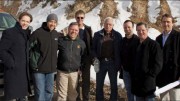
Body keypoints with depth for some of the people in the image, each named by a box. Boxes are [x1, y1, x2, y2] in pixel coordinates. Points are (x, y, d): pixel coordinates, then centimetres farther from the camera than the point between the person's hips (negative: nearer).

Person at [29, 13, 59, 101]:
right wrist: (33, 63, -13)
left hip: (51, 69, 5)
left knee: (49, 91, 16)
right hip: (39, 68, -5)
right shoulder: (37, 33, -11)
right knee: (40, 92, 0)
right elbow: (29, 48, -10)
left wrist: (55, 62, 11)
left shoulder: (57, 35, 6)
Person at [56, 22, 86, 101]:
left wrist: (80, 67, 7)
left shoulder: (81, 43, 4)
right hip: (62, 72, -2)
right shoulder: (61, 40, -3)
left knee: (73, 93, 14)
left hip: (74, 72, 2)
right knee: (61, 94, 3)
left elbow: (84, 57, 13)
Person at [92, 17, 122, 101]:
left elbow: (120, 50, 0)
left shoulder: (117, 35, 0)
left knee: (114, 84, 12)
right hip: (101, 62, 1)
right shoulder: (97, 34, 2)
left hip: (113, 63, 0)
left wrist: (118, 63, -7)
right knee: (99, 84, 10)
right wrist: (95, 58, -10)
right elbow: (93, 48, 5)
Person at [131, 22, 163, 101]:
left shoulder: (154, 44, -9)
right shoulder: (136, 45, 14)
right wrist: (133, 76, 11)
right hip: (137, 83, 7)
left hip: (148, 83, -7)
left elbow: (158, 64, -14)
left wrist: (149, 76, -17)